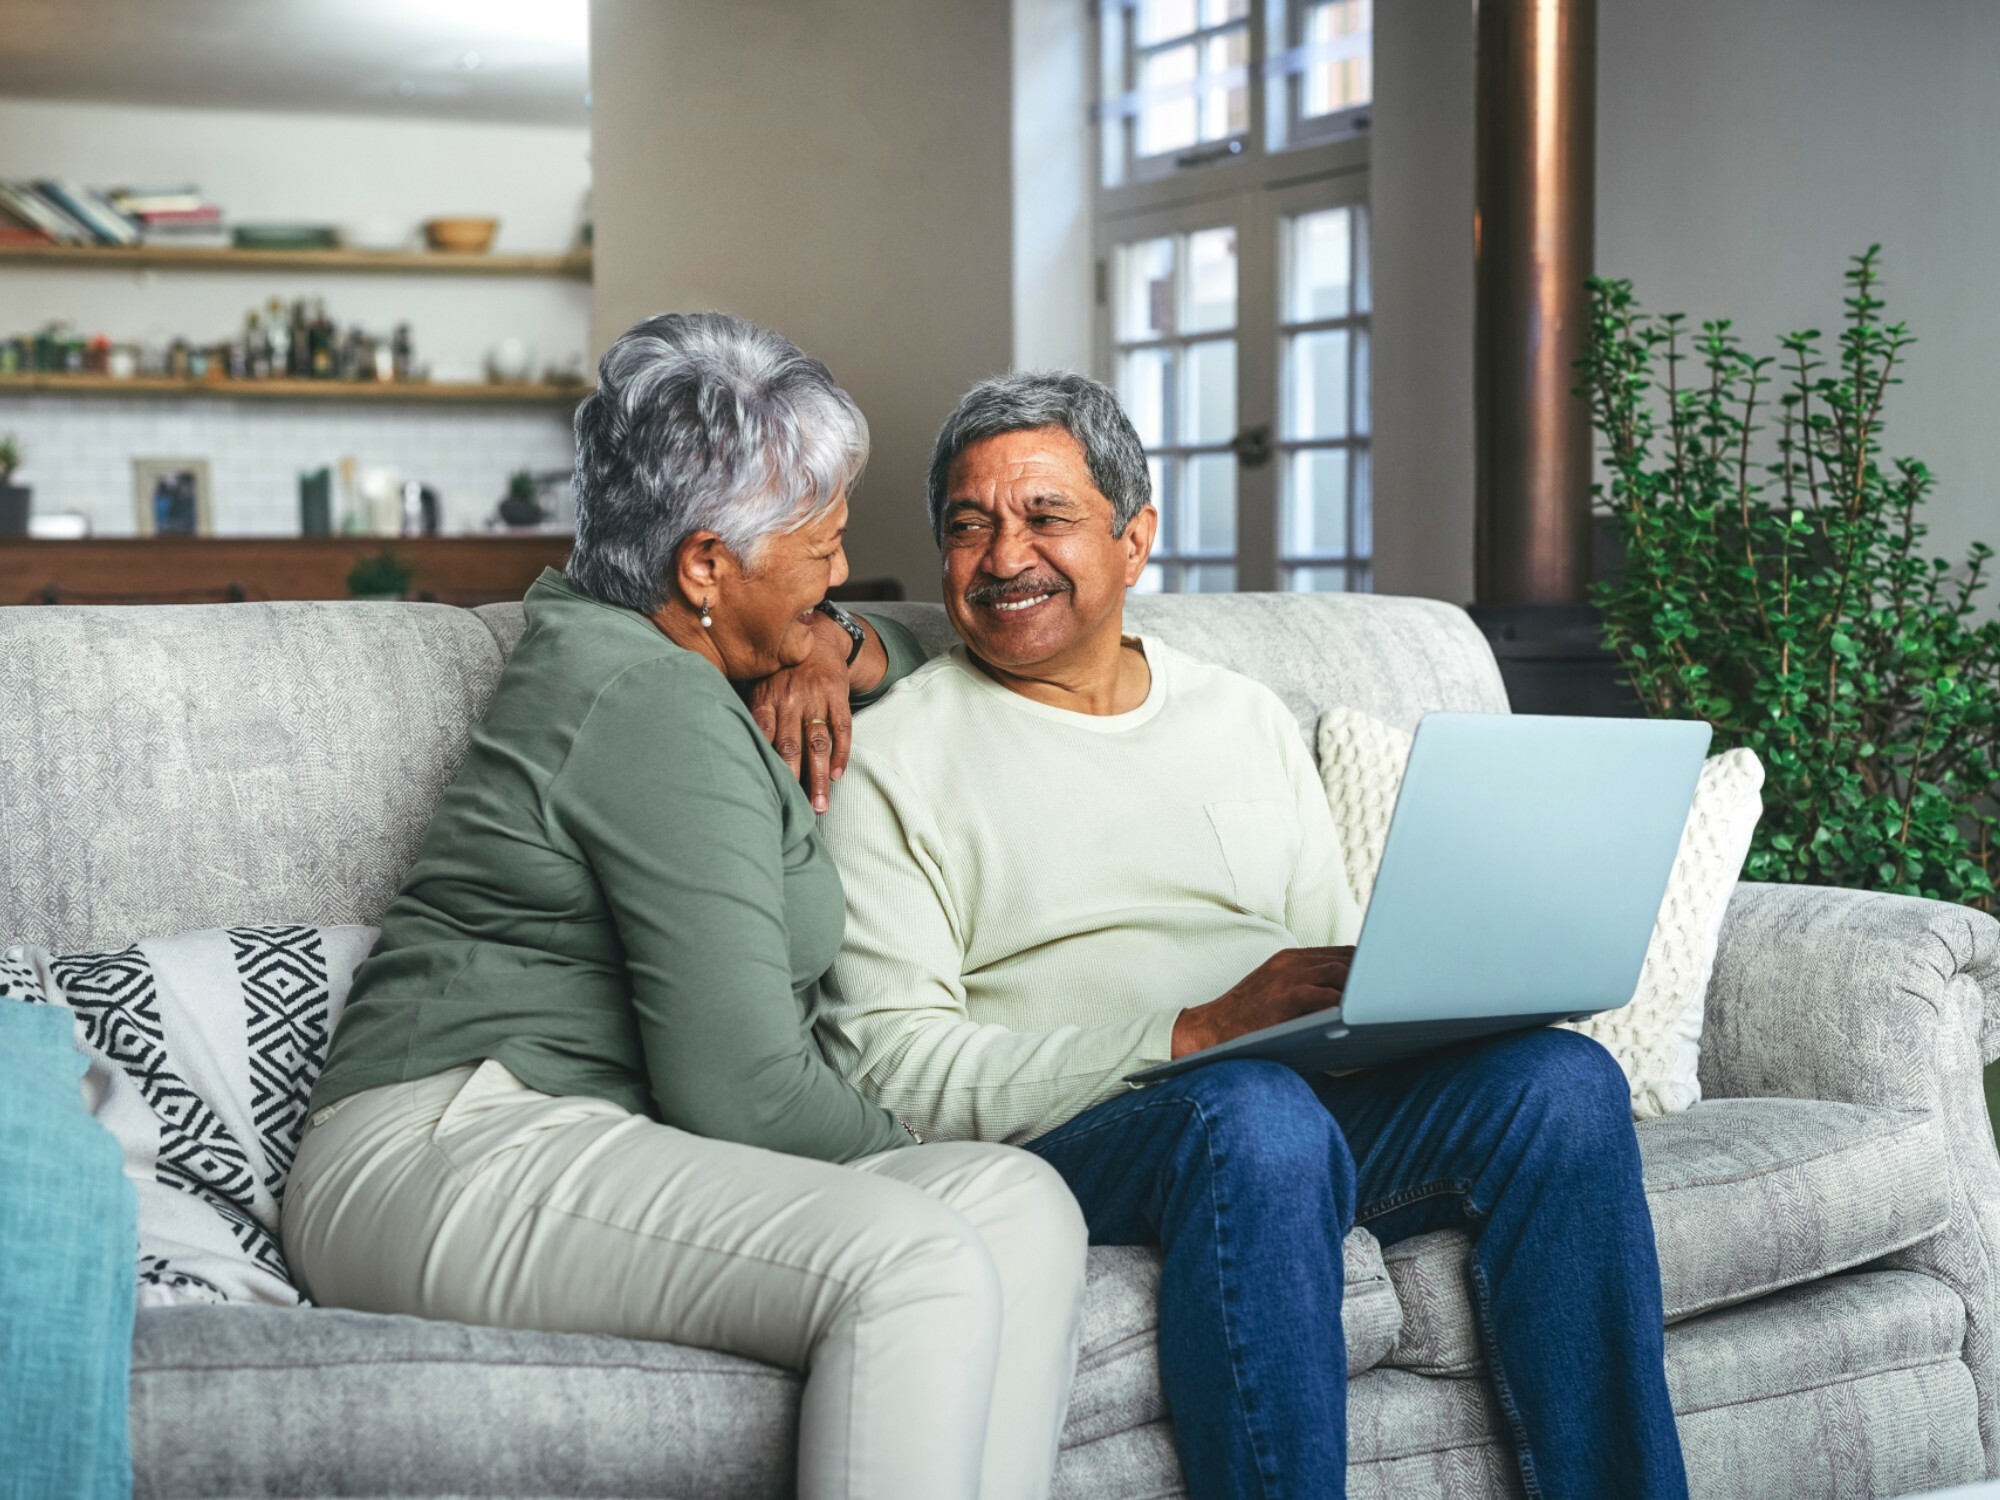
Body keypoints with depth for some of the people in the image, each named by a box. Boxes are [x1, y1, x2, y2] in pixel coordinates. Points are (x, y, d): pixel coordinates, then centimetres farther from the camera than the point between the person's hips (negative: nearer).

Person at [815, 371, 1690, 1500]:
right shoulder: (892, 760, 5)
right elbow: (895, 1067, -6)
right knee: (1255, 1113, -37)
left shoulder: (1248, 719, 21)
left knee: (1562, 1076, -22)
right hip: (1070, 1133, -5)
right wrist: (1198, 1035, -16)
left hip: (1324, 1102, 5)